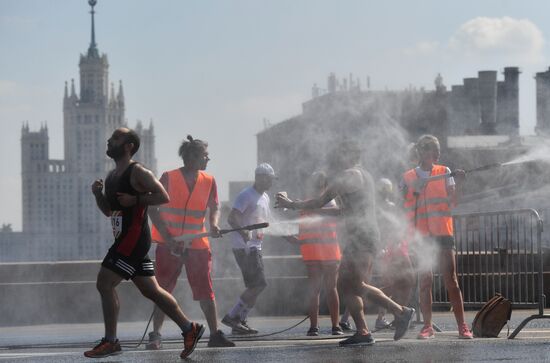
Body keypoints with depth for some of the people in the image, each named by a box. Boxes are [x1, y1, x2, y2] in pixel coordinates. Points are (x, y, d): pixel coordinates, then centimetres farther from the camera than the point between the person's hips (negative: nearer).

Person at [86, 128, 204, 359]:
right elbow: (108, 210, 23)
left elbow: (163, 197, -14)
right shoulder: (112, 176, 18)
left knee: (105, 283, -12)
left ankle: (110, 342, -7)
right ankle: (189, 329, 16)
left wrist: (135, 200, -20)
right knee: (150, 290, 10)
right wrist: (98, 194, 6)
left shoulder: (137, 172, -10)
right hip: (125, 239, 9)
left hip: (134, 237, -9)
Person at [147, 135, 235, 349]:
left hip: (197, 245, 3)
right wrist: (168, 237, -15)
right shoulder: (168, 178, -7)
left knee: (206, 291, 1)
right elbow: (153, 209, -7)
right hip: (169, 245, -3)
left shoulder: (208, 181, 4)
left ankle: (215, 335, 4)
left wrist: (214, 225, -13)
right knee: (163, 291, 1)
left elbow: (214, 207, 10)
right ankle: (156, 336, 5)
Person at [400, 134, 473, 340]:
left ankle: (462, 326, -6)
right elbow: (404, 207, 7)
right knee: (424, 282, 3)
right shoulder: (408, 178, 9)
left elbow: (452, 201, -3)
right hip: (420, 236, 1)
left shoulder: (444, 172, 7)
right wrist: (414, 191, -9)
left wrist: (456, 182, -19)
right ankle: (427, 326, 7)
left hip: (442, 233, -1)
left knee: (451, 280, -5)